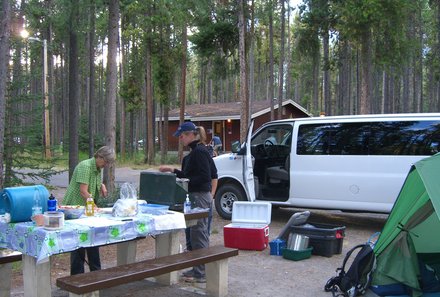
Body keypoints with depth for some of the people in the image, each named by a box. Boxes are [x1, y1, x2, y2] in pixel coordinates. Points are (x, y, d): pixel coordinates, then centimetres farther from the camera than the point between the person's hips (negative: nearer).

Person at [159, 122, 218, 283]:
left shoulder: (199, 152, -16)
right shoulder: (195, 151, 14)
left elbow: (205, 177, -22)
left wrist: (186, 180, -19)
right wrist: (173, 170, 20)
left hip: (200, 197, -11)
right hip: (198, 196, 11)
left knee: (198, 234, -4)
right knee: (198, 234, 16)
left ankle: (201, 273, 3)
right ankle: (197, 269, 26)